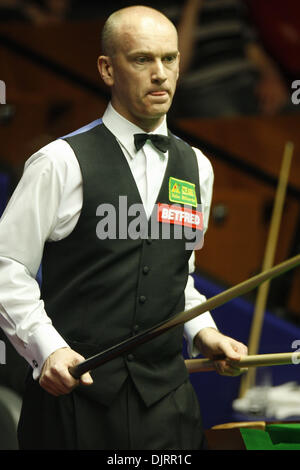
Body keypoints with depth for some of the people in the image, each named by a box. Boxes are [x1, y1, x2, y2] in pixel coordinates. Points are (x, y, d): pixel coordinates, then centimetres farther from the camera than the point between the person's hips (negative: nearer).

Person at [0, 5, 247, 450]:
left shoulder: (196, 167, 12)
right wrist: (47, 348, -17)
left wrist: (202, 331, 7)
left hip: (166, 396, 5)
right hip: (74, 392, -4)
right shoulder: (62, 163, -5)